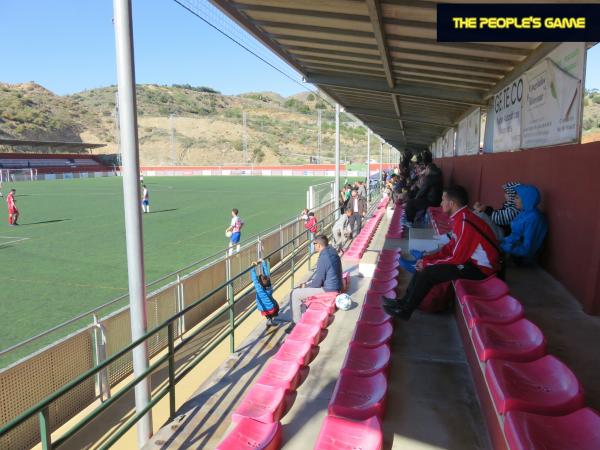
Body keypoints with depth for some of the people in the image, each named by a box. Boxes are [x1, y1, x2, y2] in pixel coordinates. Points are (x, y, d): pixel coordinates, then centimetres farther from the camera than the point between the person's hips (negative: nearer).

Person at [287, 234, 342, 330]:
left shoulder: (324, 258, -24)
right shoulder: (331, 251, 4)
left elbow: (317, 282, -19)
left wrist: (305, 286, -1)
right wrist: (307, 283, 12)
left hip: (328, 289, -10)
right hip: (334, 285, 10)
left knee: (294, 294, -6)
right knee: (301, 289, 24)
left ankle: (296, 323, 3)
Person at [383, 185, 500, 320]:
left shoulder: (465, 222, -25)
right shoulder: (461, 217, 6)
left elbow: (456, 259, -24)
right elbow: (451, 247, 11)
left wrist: (428, 263, -13)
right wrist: (427, 259, 1)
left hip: (480, 268, -10)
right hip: (470, 259, 10)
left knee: (428, 272, -18)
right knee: (424, 264, 6)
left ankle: (405, 310, -3)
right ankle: (405, 301, 10)